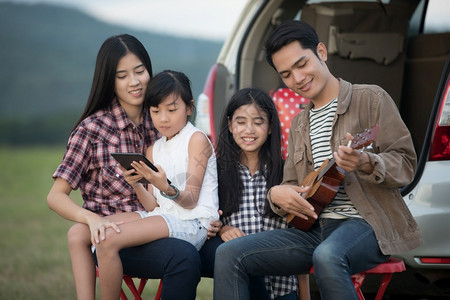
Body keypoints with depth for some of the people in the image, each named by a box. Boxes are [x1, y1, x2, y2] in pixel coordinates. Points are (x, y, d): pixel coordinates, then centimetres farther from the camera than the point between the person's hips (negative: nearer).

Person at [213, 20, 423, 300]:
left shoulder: (370, 98, 2)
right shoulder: (299, 123, 21)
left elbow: (406, 164, -4)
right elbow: (292, 186, 24)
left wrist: (365, 162, -26)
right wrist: (277, 194, -1)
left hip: (366, 223, -6)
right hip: (315, 227, 6)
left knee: (327, 255, -41)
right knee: (229, 254, -12)